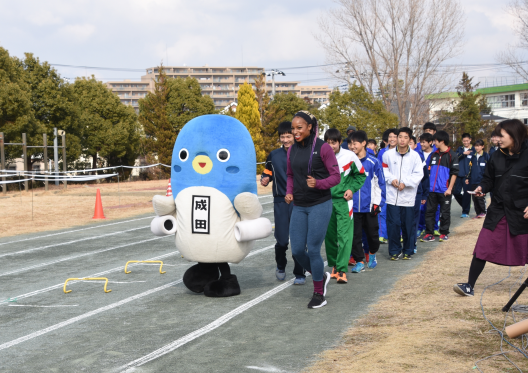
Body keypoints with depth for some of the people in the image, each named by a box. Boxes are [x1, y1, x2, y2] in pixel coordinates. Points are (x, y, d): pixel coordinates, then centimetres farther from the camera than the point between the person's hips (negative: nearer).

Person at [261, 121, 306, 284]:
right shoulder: (274, 155, 6)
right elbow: (267, 173, 14)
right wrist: (264, 180, -6)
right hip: (281, 202, 1)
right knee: (282, 240, -1)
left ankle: (300, 274, 13)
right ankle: (281, 266, 27)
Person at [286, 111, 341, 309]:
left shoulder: (323, 148, -10)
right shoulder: (292, 150, 7)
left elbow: (336, 177, -8)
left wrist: (318, 183, -26)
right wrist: (289, 192, 0)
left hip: (320, 205, -6)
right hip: (299, 206, 6)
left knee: (313, 250, -5)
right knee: (297, 250, 2)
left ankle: (319, 294, 12)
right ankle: (321, 276, 30)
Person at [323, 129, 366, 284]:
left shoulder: (349, 156, -7)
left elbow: (361, 175, 7)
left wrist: (352, 189, -5)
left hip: (344, 201, -3)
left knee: (344, 235, -11)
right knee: (329, 235, 9)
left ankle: (342, 270, -12)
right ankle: (334, 265, 25)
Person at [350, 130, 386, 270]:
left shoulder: (373, 162, -4)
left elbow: (380, 184, 0)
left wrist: (378, 203, -4)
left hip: (369, 206, -2)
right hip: (353, 206, 2)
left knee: (372, 233, 11)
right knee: (355, 235, 1)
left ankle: (372, 254, 35)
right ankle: (359, 261, 9)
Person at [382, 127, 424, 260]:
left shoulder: (415, 156, 0)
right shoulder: (388, 154, 1)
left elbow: (418, 174, -2)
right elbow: (384, 169, 10)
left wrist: (405, 183, -13)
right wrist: (391, 179, -7)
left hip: (408, 196, 0)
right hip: (392, 195, 0)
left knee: (408, 225, 5)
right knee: (393, 224, -2)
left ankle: (408, 250, 20)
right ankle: (394, 251, 11)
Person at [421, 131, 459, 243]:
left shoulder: (452, 155, -4)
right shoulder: (433, 155, 13)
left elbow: (454, 173, -7)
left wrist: (450, 188, -12)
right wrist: (428, 185, 11)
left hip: (445, 190, -5)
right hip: (432, 190, 5)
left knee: (445, 212, 4)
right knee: (429, 211, 4)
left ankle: (444, 233, 14)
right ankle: (429, 234, 8)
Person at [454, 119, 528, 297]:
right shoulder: (497, 156, 4)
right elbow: (489, 179, 12)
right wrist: (482, 188, -8)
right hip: (497, 212, 4)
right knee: (482, 249, -2)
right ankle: (470, 286, 2)